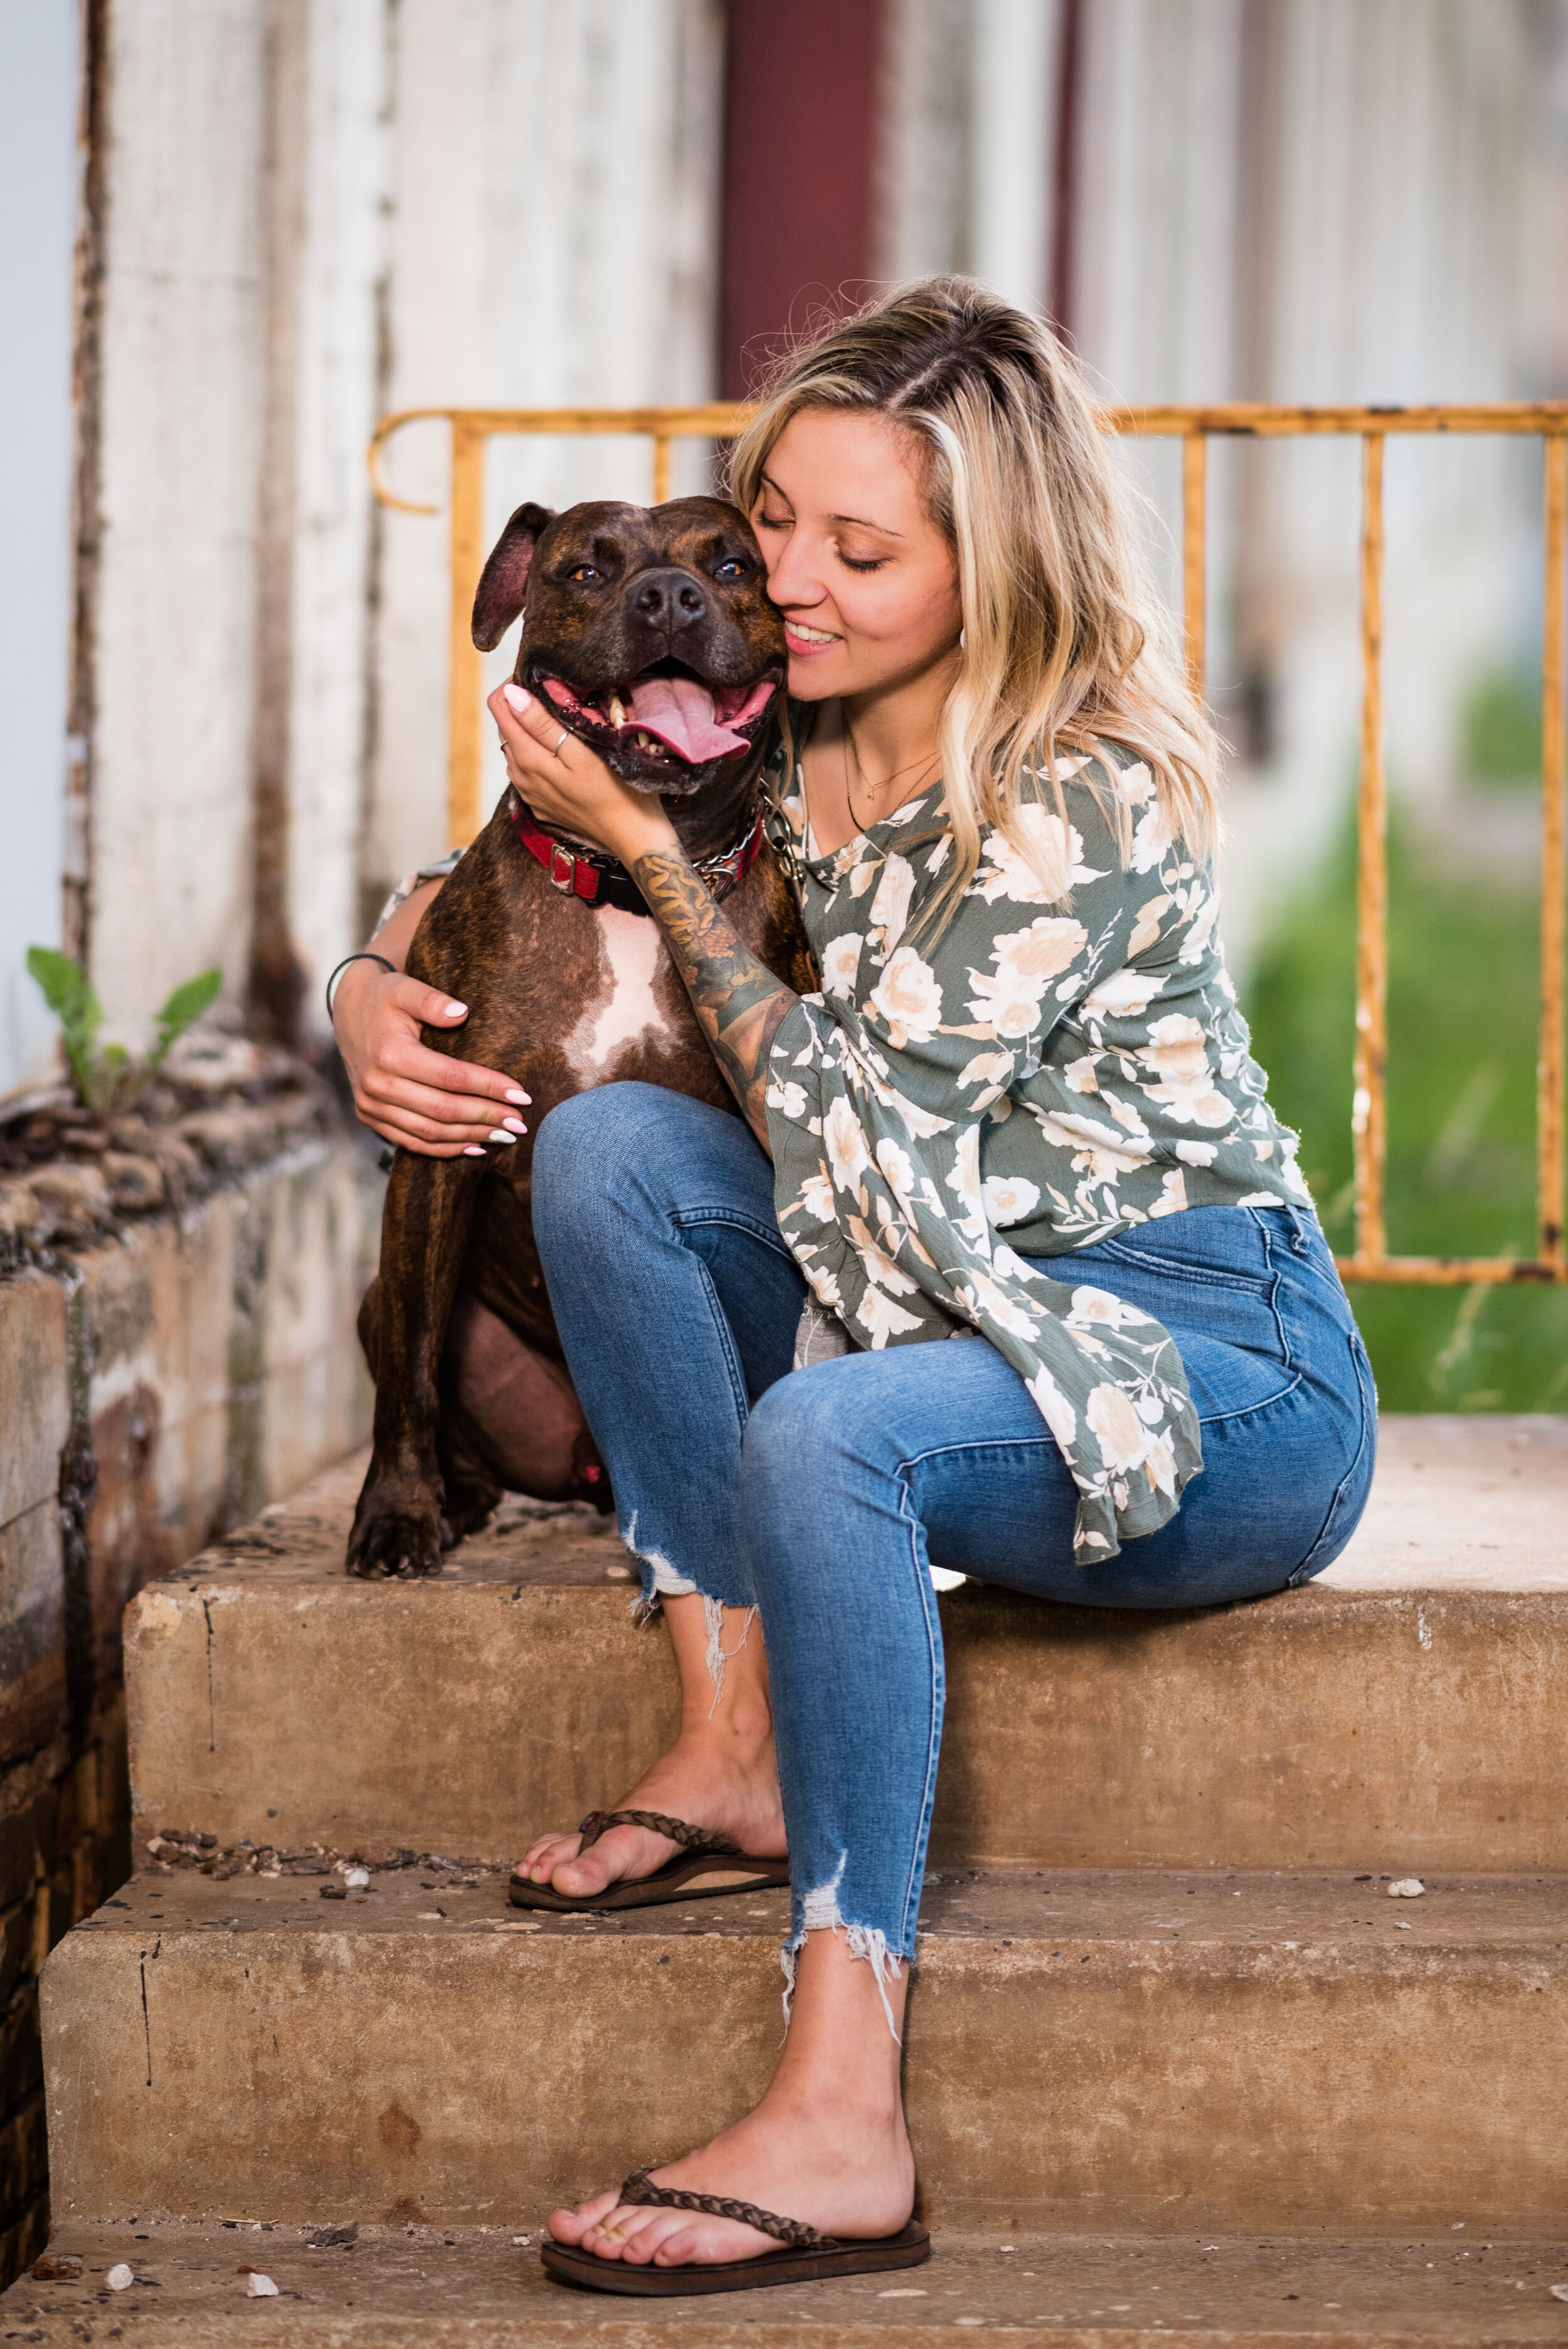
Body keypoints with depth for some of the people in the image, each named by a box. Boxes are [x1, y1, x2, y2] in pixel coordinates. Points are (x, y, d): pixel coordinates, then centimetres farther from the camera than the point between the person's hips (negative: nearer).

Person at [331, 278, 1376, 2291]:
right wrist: (374, 994, -6)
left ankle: (841, 2115, -38)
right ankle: (733, 1735, -15)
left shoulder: (1087, 793, -17)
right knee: (606, 1142, -15)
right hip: (974, 1326, 7)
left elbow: (848, 1116, -16)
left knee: (825, 1435, -36)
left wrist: (649, 851, -12)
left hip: (1218, 1374, -7)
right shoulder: (770, 743, 4)